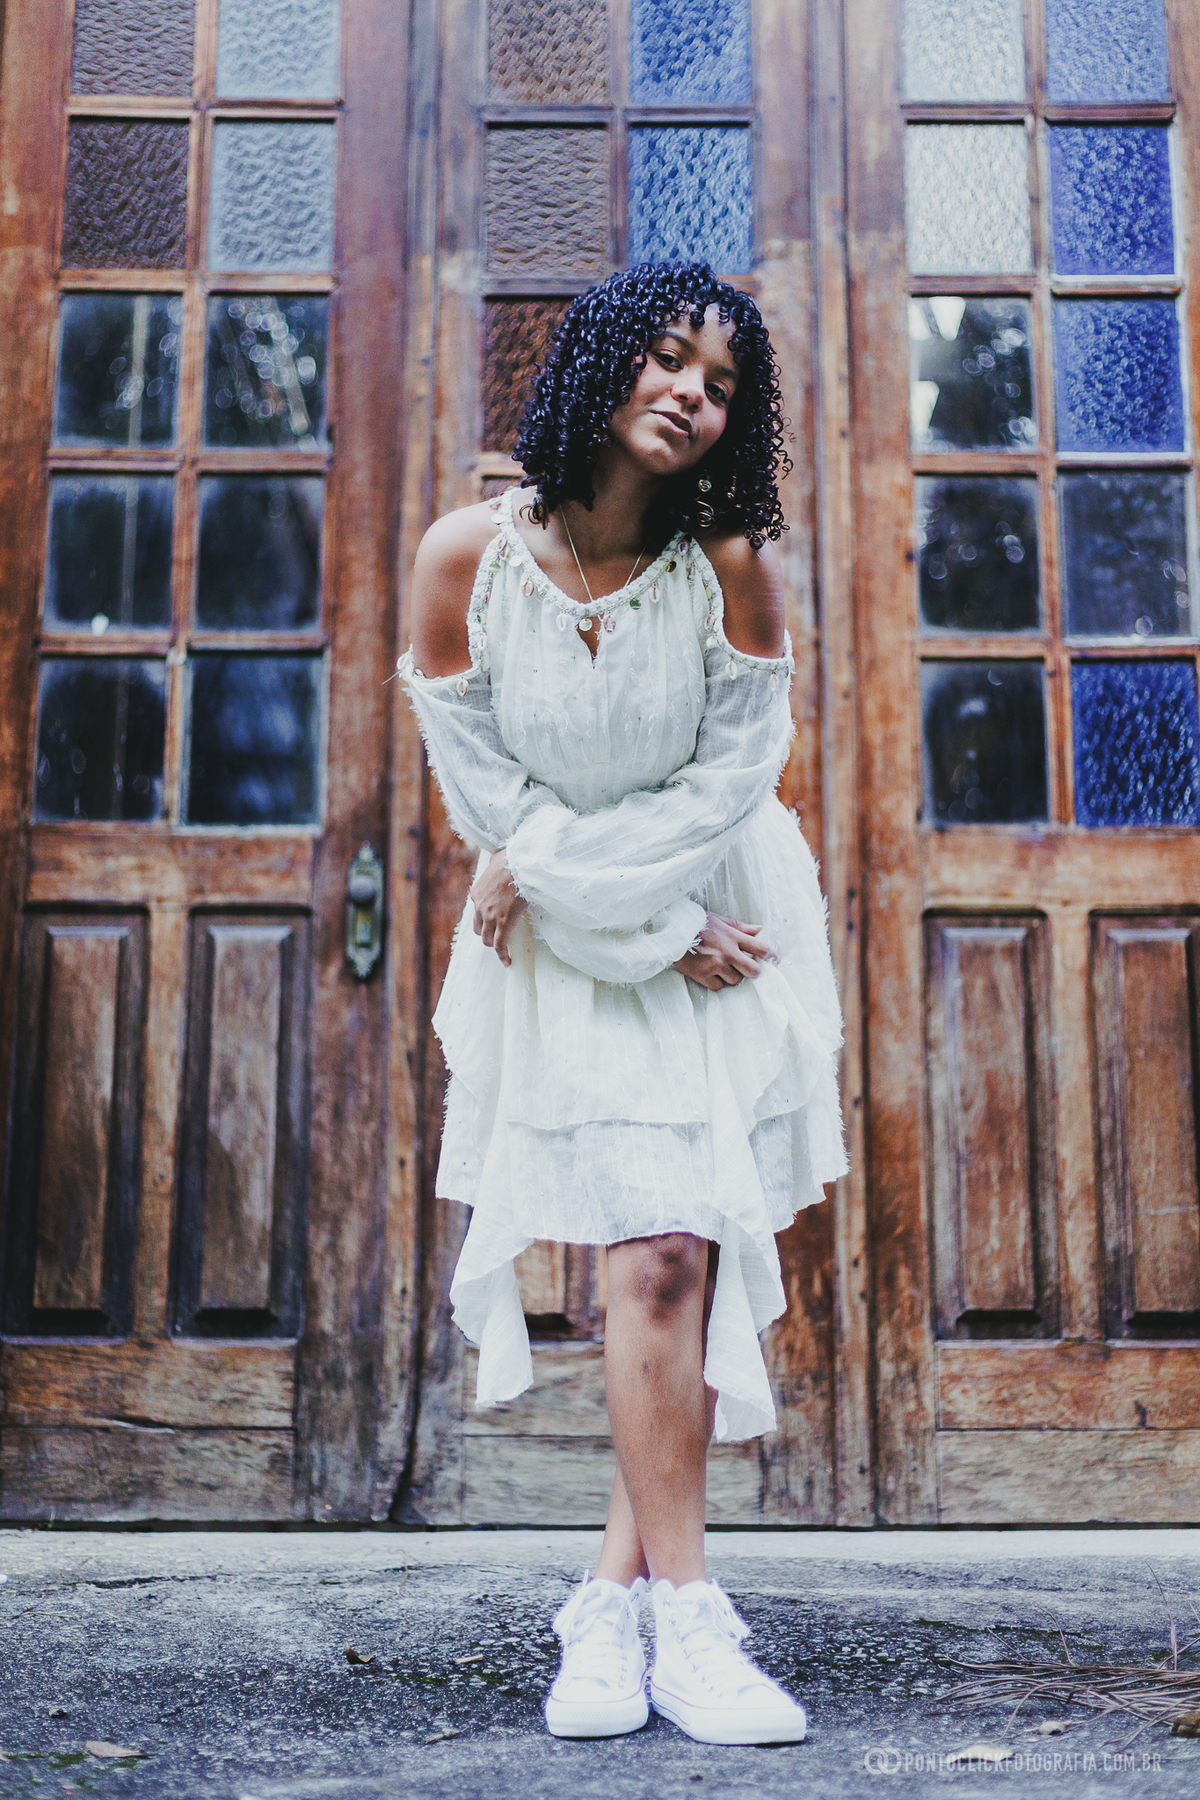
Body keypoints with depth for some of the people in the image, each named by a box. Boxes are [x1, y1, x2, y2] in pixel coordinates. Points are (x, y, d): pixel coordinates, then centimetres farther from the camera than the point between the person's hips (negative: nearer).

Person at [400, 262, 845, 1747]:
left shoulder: (730, 565, -12)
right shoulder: (465, 558, -12)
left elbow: (732, 781, -10)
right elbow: (484, 794, -10)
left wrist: (550, 864, -13)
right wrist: (666, 932, -11)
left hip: (722, 930, 1)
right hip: (566, 953, -1)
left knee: (678, 1259, -5)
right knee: (658, 1263, -9)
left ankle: (618, 1597, 8)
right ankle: (682, 1620, 0)